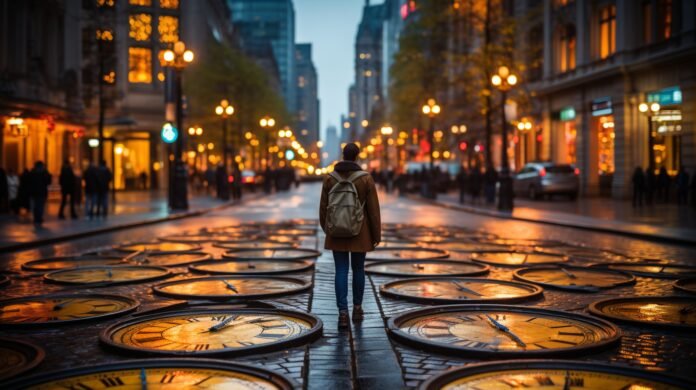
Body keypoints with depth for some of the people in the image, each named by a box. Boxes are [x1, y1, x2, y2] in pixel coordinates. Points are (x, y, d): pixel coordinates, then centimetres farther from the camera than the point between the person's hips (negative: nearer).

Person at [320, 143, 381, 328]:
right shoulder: (366, 178, -10)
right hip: (360, 232, -1)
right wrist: (377, 235, 0)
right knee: (358, 269, 15)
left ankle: (343, 313, -8)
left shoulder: (330, 178, -3)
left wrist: (326, 229, 19)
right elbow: (373, 209, -9)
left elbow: (324, 207, 3)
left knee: (341, 271, 2)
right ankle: (357, 309, 25)